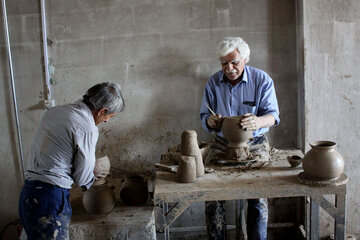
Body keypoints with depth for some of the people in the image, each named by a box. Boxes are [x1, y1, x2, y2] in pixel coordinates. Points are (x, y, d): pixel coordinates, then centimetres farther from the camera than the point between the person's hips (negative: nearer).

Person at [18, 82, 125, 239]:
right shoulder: (87, 129, -16)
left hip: (28, 192, 9)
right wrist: (94, 176, 14)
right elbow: (83, 178, -9)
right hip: (50, 198, -9)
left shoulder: (54, 111, 9)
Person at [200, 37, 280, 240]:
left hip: (255, 142, -1)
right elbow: (204, 116, 7)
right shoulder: (214, 82, 4)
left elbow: (272, 115, -7)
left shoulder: (261, 79, -3)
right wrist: (211, 121, -19)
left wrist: (257, 121, -31)